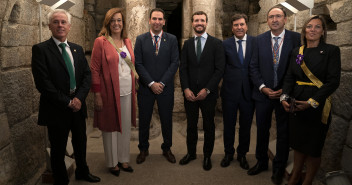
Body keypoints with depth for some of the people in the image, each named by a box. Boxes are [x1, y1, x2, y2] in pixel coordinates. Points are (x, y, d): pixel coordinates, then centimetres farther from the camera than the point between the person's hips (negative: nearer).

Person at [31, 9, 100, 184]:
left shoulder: (78, 49, 8)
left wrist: (79, 98, -11)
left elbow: (87, 75, 4)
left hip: (78, 106, 5)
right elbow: (43, 83, -16)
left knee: (81, 143, 21)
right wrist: (67, 102, -15)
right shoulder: (40, 49, -9)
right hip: (56, 109, -5)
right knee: (58, 150, 11)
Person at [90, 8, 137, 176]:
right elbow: (94, 69, -8)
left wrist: (134, 88, 11)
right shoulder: (100, 42, -5)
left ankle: (123, 159, 31)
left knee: (125, 127, 14)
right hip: (109, 93, -5)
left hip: (127, 92, 5)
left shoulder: (127, 41, 11)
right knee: (111, 128, 8)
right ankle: (112, 162, 26)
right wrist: (97, 94, -13)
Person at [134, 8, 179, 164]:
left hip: (165, 87, 0)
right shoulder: (140, 39, 2)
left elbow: (175, 63, -3)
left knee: (166, 120, 10)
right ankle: (143, 149, 28)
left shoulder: (172, 39, 2)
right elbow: (138, 64, -3)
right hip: (145, 87, 0)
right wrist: (151, 83, -11)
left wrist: (162, 83, -10)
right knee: (144, 120, 10)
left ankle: (167, 149, 30)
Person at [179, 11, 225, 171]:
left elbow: (219, 69, -6)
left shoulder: (216, 43, -1)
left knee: (209, 126, 9)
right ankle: (191, 153, 31)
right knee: (191, 125, 12)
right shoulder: (187, 44, 8)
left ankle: (207, 156, 26)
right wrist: (186, 89, -8)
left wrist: (207, 90, -13)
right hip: (190, 93, 2)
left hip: (208, 93, -2)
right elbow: (183, 68, 5)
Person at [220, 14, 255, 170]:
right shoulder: (225, 44, 1)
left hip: (248, 91, 0)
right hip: (230, 91, 0)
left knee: (246, 125, 13)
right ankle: (228, 153, 33)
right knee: (229, 124, 12)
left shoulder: (256, 42, 0)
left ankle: (242, 154, 33)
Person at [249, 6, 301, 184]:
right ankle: (261, 162, 36)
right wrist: (263, 87, -10)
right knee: (262, 130, 15)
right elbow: (253, 67, 2)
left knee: (283, 133, 11)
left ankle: (279, 169, 30)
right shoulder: (259, 40, 2)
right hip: (263, 93, 2)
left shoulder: (296, 38, -5)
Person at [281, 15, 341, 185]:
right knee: (298, 144, 14)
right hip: (296, 105, 4)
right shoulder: (296, 52, 9)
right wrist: (285, 97, -11)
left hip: (317, 107, -4)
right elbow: (289, 77, 6)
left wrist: (312, 102, -19)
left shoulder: (331, 51, -4)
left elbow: (333, 81, -12)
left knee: (313, 148, 7)